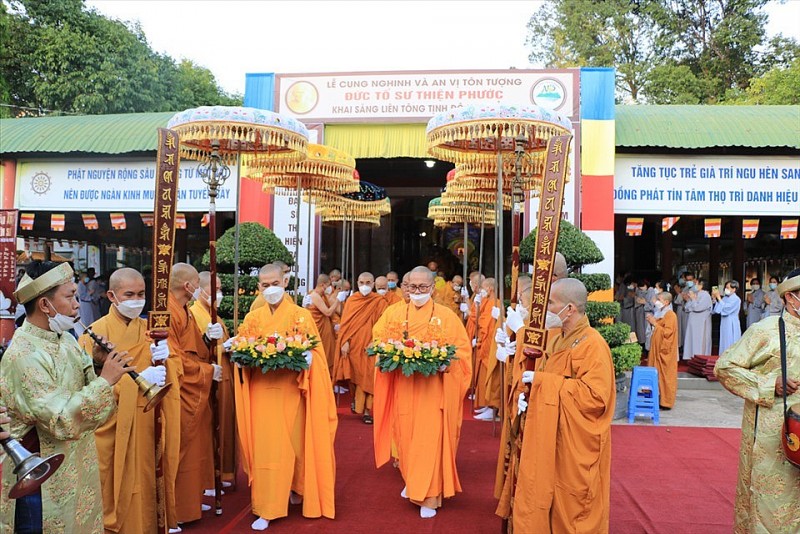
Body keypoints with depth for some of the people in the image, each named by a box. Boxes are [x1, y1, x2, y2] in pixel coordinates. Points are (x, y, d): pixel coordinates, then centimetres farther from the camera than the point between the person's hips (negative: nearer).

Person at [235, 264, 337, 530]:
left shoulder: (302, 315, 1)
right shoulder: (252, 318, 9)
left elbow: (313, 351, -1)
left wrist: (304, 358, -21)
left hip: (292, 389, -2)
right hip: (262, 390, 2)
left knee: (294, 442, 6)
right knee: (265, 446, 1)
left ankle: (294, 488, 30)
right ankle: (266, 508, 10)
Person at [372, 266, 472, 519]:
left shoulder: (447, 316, 0)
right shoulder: (393, 313, 7)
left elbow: (462, 349, -1)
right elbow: (378, 342, 10)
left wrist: (444, 362, -19)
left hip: (433, 387, -2)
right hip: (402, 387, 3)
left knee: (430, 439, -4)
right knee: (405, 437, 10)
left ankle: (429, 496, 6)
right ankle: (412, 482, 32)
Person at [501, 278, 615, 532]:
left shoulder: (593, 345, -17)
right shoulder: (551, 338, 7)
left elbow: (595, 396, -27)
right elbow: (526, 371, 18)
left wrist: (542, 380, -22)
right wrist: (522, 395, -4)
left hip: (571, 447, -7)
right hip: (543, 438, 8)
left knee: (567, 511, 7)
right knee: (536, 503, 15)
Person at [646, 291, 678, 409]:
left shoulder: (670, 315, -12)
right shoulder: (660, 313, 16)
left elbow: (667, 332, -20)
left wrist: (655, 324, -18)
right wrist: (652, 321, 9)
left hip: (665, 351, -9)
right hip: (657, 349, 9)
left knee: (664, 375, -5)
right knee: (656, 375, 8)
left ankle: (666, 402, 0)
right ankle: (658, 398, 14)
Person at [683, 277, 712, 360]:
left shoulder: (705, 295, -9)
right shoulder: (694, 294, 10)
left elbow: (698, 307, -20)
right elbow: (687, 309, 11)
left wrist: (693, 299, -11)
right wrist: (687, 300, -1)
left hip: (701, 324, -7)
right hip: (693, 323, 7)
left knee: (699, 341, -4)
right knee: (691, 340, 8)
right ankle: (692, 357, 14)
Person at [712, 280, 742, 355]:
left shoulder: (736, 299, -11)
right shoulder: (725, 298, 9)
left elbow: (726, 309, -22)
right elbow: (717, 310, 8)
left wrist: (719, 298, -17)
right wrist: (714, 299, -2)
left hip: (732, 324, -7)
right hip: (724, 323, 7)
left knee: (731, 344, -4)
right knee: (724, 343, 10)